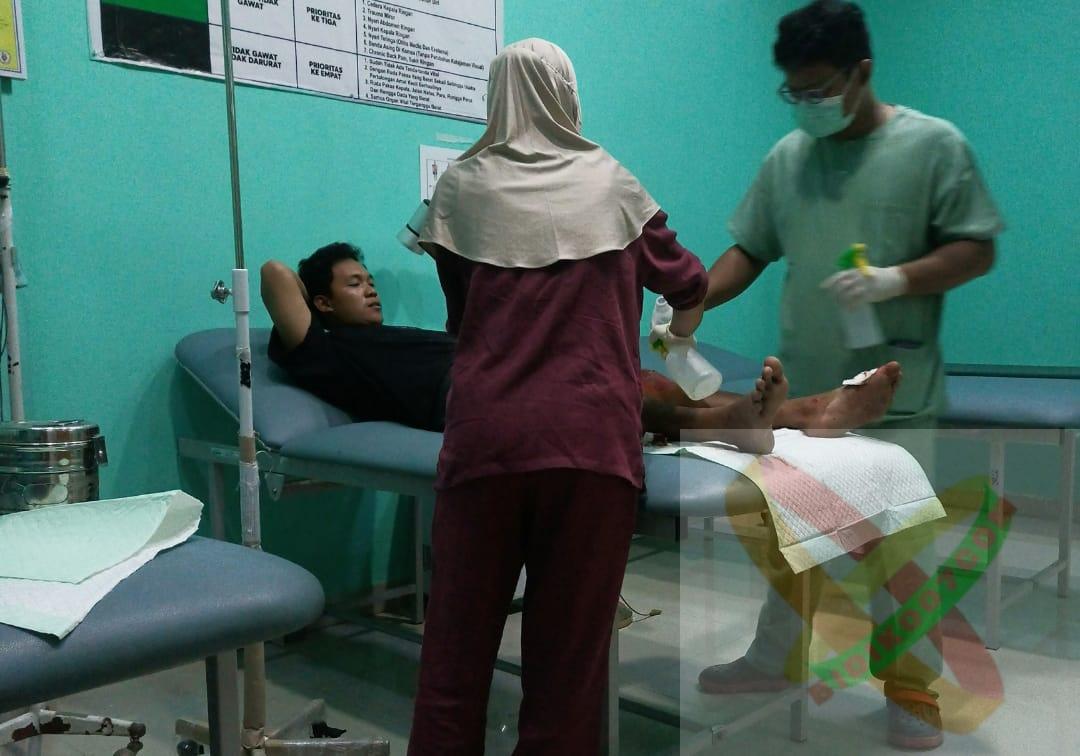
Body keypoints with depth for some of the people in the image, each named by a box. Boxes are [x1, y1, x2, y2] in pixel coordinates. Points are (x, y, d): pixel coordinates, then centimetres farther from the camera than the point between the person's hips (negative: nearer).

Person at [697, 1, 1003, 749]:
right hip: (801, 392, 4)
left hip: (893, 397, -4)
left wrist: (896, 279, -21)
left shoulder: (934, 144, -3)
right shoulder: (785, 157, 8)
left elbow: (977, 250, -4)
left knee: (899, 550, 1)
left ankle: (914, 691, 20)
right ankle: (776, 658, 34)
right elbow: (748, 252, 8)